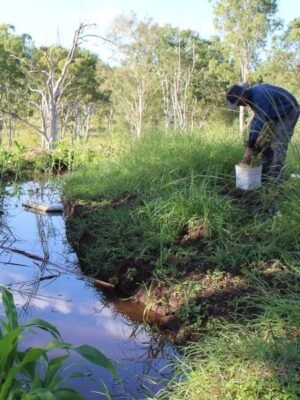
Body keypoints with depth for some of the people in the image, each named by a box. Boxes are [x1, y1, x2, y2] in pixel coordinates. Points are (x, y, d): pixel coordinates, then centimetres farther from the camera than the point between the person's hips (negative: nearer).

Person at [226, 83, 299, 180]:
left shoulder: (259, 96, -34)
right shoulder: (252, 96, -4)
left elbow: (258, 123, -39)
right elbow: (257, 120, 5)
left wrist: (249, 149, -37)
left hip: (288, 112, -9)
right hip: (277, 114, 9)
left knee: (278, 145, -14)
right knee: (265, 142, 6)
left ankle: (275, 179, -11)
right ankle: (265, 174, 12)